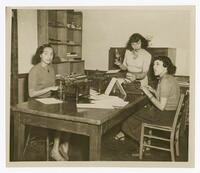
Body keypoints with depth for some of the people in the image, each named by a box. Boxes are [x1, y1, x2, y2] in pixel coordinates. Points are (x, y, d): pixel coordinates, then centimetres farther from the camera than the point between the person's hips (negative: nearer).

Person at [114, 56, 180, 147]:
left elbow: (161, 106, -25)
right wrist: (153, 91, 6)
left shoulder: (165, 81, -23)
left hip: (165, 116, -9)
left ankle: (124, 132, 29)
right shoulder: (168, 78, 8)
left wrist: (149, 94, -15)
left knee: (137, 115, 5)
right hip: (169, 113, 9)